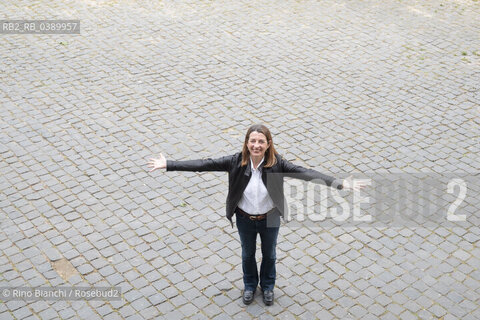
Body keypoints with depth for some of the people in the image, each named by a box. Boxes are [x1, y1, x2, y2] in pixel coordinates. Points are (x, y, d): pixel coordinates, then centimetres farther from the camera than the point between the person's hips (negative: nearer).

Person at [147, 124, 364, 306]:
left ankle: (267, 286, 53)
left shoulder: (277, 164, -25)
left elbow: (305, 173, -30)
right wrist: (168, 165, -25)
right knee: (247, 254, 24)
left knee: (269, 254, 23)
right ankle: (250, 285, 54)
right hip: (245, 219, 1)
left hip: (270, 219, 0)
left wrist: (339, 184, -39)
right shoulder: (236, 161, -23)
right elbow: (204, 164, -22)